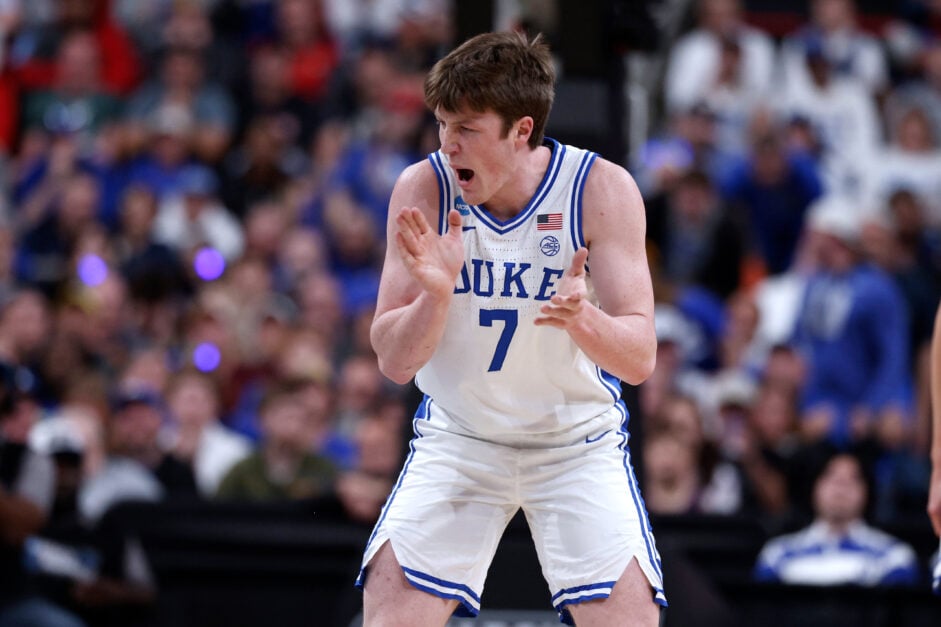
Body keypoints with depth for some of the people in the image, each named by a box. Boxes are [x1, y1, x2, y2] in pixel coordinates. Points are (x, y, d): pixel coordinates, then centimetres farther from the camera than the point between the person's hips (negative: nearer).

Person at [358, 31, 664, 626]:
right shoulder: (423, 188, -13)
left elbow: (640, 359, -19)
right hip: (457, 438, 1)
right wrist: (436, 294, -34)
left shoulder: (601, 187, -17)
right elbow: (395, 363, -13)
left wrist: (583, 320, -41)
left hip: (579, 440, -1)